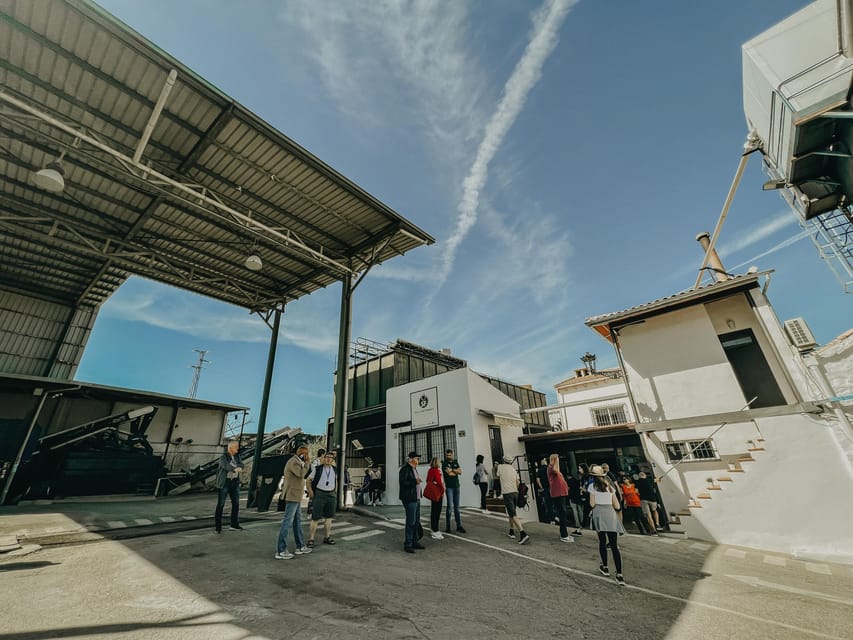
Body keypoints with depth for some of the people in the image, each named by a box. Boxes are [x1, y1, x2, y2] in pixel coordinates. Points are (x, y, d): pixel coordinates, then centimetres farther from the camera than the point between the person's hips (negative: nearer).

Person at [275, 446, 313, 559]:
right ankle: (280, 551, 0)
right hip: (292, 496, -11)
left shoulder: (296, 462, 15)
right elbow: (301, 474, -26)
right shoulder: (293, 462, -16)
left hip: (295, 497, 11)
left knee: (297, 521, 15)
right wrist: (304, 463, -15)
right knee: (288, 522, -6)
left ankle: (300, 547, 22)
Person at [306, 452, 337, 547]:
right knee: (315, 518, -3)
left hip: (331, 495, 4)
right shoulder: (317, 469, -4)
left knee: (328, 517, 11)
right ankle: (311, 539, 7)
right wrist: (310, 491, -5)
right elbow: (309, 480, 2)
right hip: (319, 495, -4)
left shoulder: (334, 470, 8)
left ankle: (327, 537, 22)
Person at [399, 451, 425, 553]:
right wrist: (415, 481, -23)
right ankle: (407, 545, 5)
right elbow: (402, 482, -22)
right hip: (409, 499, -9)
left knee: (416, 521, 14)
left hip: (416, 498, 9)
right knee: (411, 522, -5)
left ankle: (414, 542, 25)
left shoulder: (414, 468, 15)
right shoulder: (405, 469, -14)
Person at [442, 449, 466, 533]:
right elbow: (449, 473, -16)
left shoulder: (455, 462, 13)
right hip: (449, 487, -5)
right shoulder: (444, 463, -3)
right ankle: (448, 526, 3)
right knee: (449, 506, -6)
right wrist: (456, 472, -1)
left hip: (456, 486, 5)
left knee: (457, 507, 9)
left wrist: (452, 470, -10)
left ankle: (459, 525, 14)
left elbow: (460, 472, 2)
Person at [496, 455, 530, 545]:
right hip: (515, 492, 6)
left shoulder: (500, 467, 1)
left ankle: (523, 534, -21)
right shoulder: (513, 469, 14)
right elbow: (517, 483, 13)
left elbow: (496, 477, 15)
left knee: (513, 515, -9)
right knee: (511, 512, 22)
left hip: (507, 493, -6)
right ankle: (511, 532, 30)